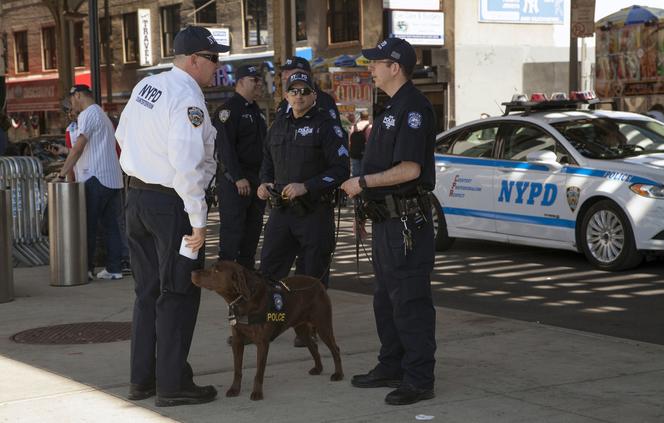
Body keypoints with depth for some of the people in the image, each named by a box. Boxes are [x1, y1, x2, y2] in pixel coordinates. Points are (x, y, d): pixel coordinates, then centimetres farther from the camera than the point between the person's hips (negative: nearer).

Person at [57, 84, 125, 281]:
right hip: (113, 178, 9)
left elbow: (78, 147, -17)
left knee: (88, 226, -5)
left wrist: (63, 172, -16)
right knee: (110, 224, 8)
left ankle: (86, 268, -3)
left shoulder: (88, 114, -8)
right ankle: (114, 268, 8)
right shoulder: (103, 116, 23)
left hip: (95, 178, -9)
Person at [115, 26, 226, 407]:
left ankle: (141, 379, 24)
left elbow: (123, 135, 20)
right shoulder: (187, 98, -19)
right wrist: (198, 222, -21)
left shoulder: (145, 86, 7)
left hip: (137, 197, 9)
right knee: (179, 296, 1)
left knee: (148, 292, 16)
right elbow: (187, 165, -25)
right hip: (171, 203, -8)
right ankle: (172, 385, 6)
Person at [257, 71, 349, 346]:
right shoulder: (278, 126, 14)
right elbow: (268, 162, 27)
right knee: (269, 271, 3)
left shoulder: (326, 126, -6)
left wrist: (307, 187, -19)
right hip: (281, 209, 5)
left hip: (315, 212, -5)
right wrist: (264, 183, 7)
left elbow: (340, 169, -12)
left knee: (313, 274, 3)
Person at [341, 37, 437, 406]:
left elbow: (410, 169, -23)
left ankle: (419, 379, -1)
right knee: (386, 300, 17)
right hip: (387, 220, 11)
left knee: (410, 302, -6)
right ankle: (391, 368, 27)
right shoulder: (392, 108, 17)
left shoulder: (412, 108, -15)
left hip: (406, 221, -11)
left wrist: (363, 183, -17)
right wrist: (366, 203, 19)